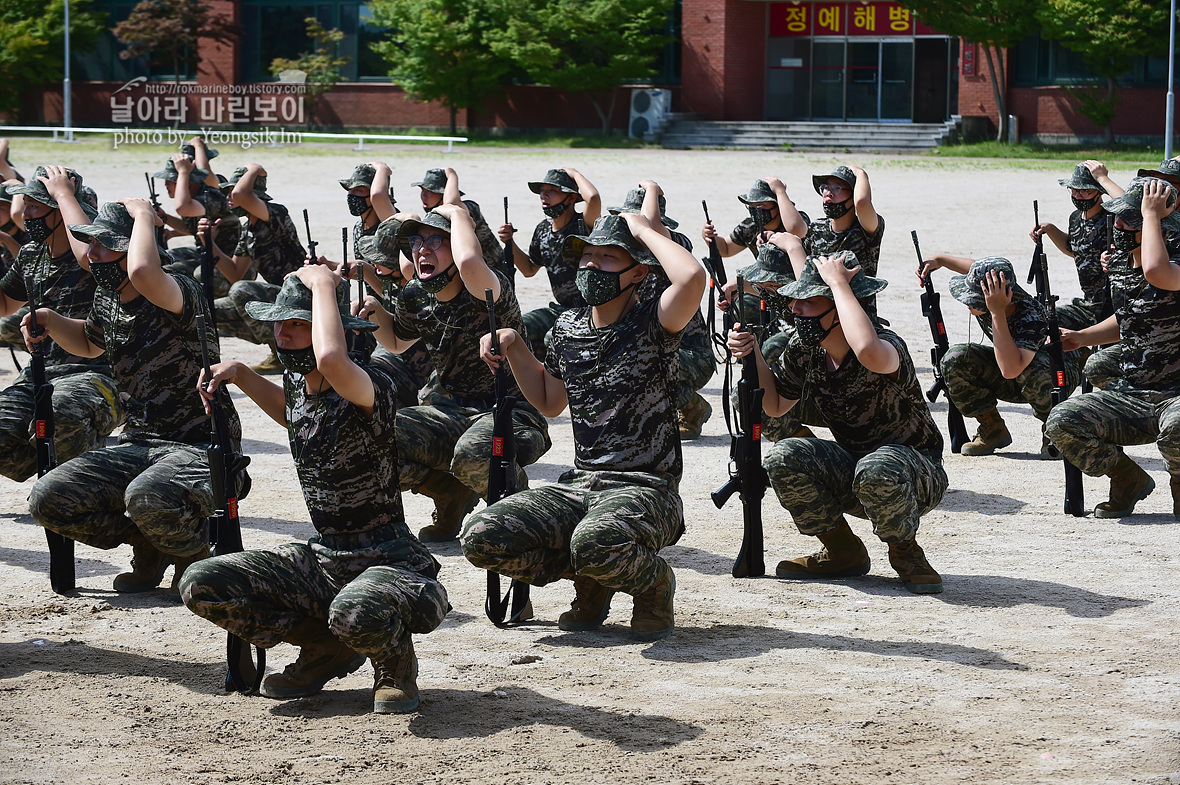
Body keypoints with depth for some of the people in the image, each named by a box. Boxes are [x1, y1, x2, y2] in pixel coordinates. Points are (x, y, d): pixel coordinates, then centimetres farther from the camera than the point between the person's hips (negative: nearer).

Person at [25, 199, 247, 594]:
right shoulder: (107, 299, 7)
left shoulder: (180, 294, -18)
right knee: (47, 498, -12)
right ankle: (149, 545, 11)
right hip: (138, 444, 8)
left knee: (146, 498, -39)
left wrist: (143, 213, -25)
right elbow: (90, 344, 32)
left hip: (201, 450, -8)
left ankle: (196, 551, -2)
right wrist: (50, 321, 10)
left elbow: (143, 274, -44)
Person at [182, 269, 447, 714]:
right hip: (321, 559, 8)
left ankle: (395, 665, -1)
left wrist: (323, 282, -29)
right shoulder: (298, 384, 4)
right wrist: (240, 375, 16)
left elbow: (330, 360, -47)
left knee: (355, 613, -42)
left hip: (391, 564, -8)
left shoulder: (370, 390, -21)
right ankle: (328, 649, 12)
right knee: (200, 586, -8)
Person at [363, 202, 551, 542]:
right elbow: (396, 343, 27)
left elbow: (469, 263, -44)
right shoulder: (415, 299, 3)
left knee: (472, 454, -40)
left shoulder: (487, 293, -18)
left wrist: (457, 213, -25)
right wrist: (375, 313, 5)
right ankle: (453, 494, 11)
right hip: (450, 410, 7)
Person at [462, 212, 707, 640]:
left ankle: (654, 581, -3)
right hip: (578, 486, 6)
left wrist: (642, 229, -14)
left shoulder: (651, 323, -8)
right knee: (481, 537, -16)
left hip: (645, 489, -6)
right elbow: (549, 403, 27)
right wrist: (514, 347, 12)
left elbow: (692, 277, -31)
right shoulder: (568, 327, 11)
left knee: (595, 542, -40)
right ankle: (593, 580, 9)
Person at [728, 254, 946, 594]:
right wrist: (752, 355, -7)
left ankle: (905, 551, -7)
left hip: (918, 471, -6)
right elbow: (775, 405, 11)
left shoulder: (888, 343, -26)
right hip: (852, 467, 6)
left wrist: (838, 281, -40)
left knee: (877, 469, -40)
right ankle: (844, 553, 1)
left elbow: (870, 353, -54)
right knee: (783, 458, -19)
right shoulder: (804, 350, -6)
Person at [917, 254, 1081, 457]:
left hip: (1060, 372, -6)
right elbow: (975, 268, 6)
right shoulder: (981, 300, -20)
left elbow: (1010, 370, -54)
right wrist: (939, 259, -1)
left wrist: (997, 312, -52)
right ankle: (993, 430, 0)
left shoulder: (1032, 317, -39)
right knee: (955, 359, -18)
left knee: (1032, 370, -41)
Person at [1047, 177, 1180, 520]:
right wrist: (1080, 337, 10)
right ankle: (1129, 480, 9)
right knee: (1061, 423, -16)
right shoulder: (1119, 262, 8)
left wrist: (1151, 214, -28)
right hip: (1128, 396, 7)